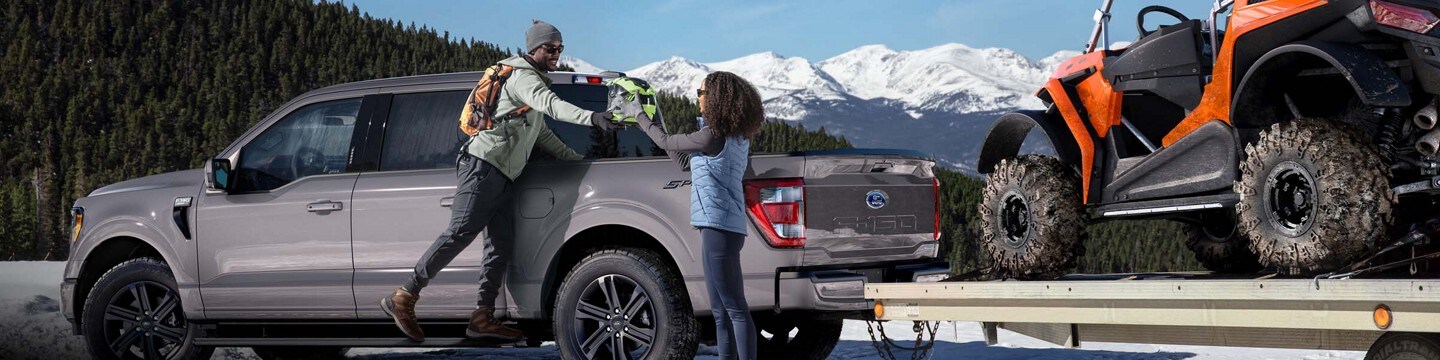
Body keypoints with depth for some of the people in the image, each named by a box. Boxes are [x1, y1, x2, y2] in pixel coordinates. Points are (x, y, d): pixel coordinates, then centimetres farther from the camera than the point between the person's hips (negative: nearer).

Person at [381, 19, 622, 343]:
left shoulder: (532, 81, 27)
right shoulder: (523, 77, -6)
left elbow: (542, 133, 36)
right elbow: (550, 104, -26)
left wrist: (576, 158, 33)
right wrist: (591, 118, -40)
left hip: (502, 177, 10)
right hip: (484, 165, -10)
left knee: (501, 244, 0)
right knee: (459, 234, -14)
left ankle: (483, 319, -2)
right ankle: (403, 298, -10)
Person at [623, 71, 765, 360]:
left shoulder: (714, 136, -13)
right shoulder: (737, 137, 16)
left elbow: (667, 142, -2)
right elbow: (686, 163, 25)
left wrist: (639, 116, 14)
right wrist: (649, 123, 27)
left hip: (719, 226, -10)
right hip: (723, 226, 10)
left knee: (734, 308, -11)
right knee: (721, 311, 12)